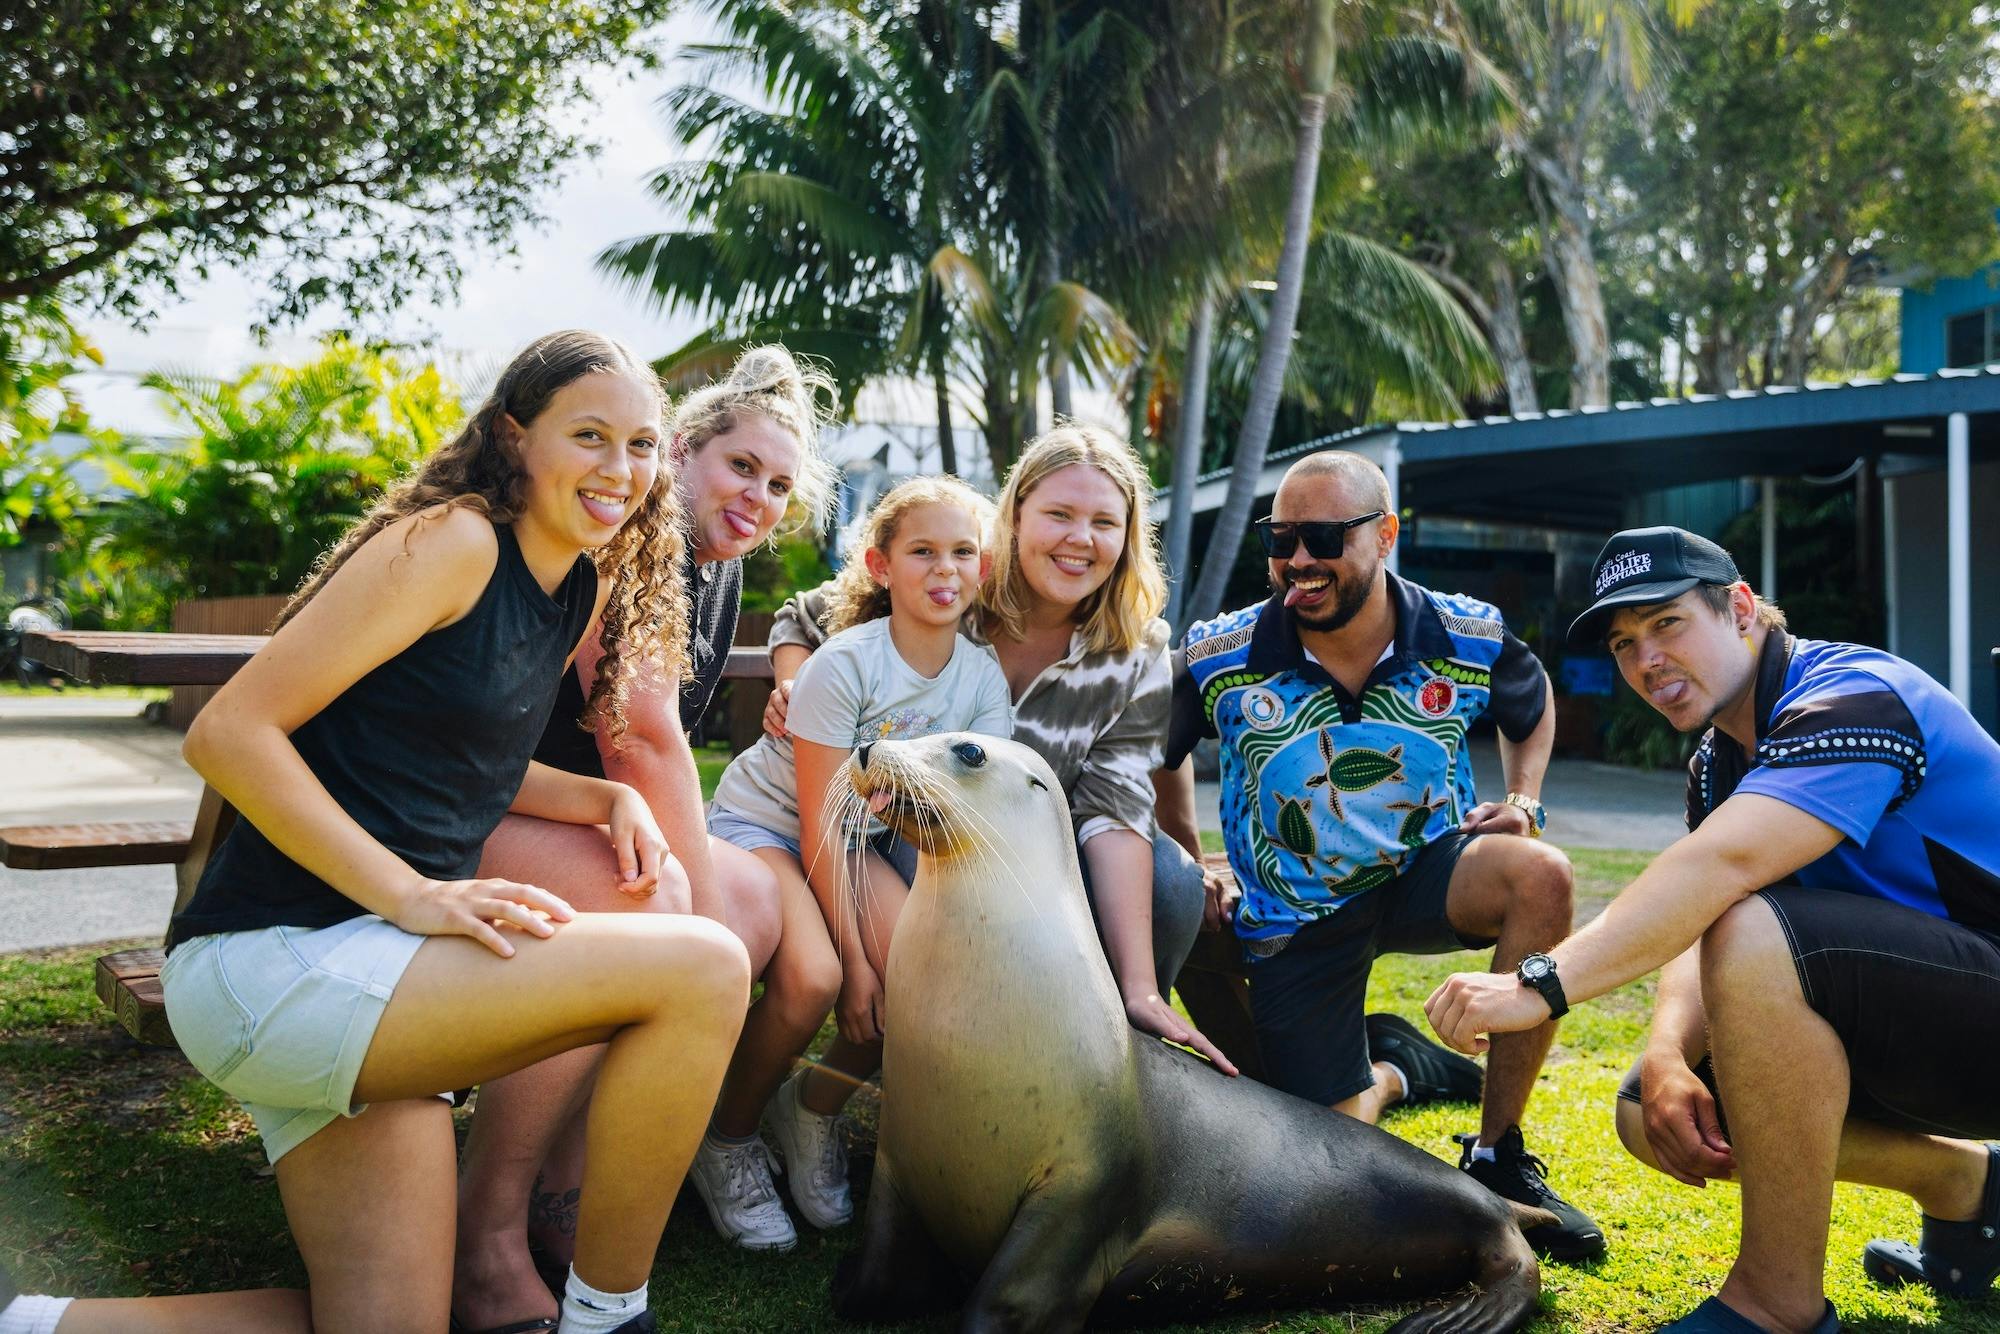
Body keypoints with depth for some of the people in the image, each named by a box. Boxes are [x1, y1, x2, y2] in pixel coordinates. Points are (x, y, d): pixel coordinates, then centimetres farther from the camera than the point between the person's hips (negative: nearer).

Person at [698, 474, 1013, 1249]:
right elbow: (819, 827, -22)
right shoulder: (846, 664, -22)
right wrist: (857, 960, -22)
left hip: (860, 842, 5)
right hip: (759, 824, -5)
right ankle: (724, 1138, -2)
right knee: (816, 974, -31)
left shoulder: (984, 679, -8)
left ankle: (813, 1108, 6)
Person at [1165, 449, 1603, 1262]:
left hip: (1426, 872, 1)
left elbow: (1533, 708, 12)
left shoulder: (1470, 638, -12)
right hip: (1294, 917, 0)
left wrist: (1523, 802, -3)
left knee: (1540, 875, -33)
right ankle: (1390, 1066, 40)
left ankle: (1498, 1161, -16)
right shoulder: (1215, 659, -17)